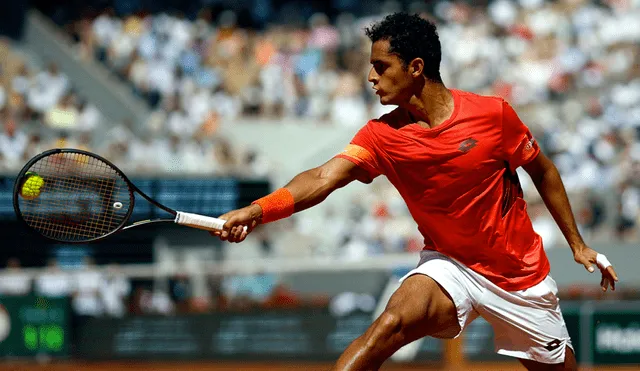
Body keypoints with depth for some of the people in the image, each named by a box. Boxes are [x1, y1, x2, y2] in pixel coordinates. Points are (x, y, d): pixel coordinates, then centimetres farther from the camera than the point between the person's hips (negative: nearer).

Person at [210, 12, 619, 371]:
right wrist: (257, 211, -41)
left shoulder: (493, 114, -15)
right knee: (388, 326, -27)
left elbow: (544, 171, 0)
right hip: (451, 266, 0)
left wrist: (578, 243, 4)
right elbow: (323, 178, -25)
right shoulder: (382, 135, -11)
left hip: (521, 277, 0)